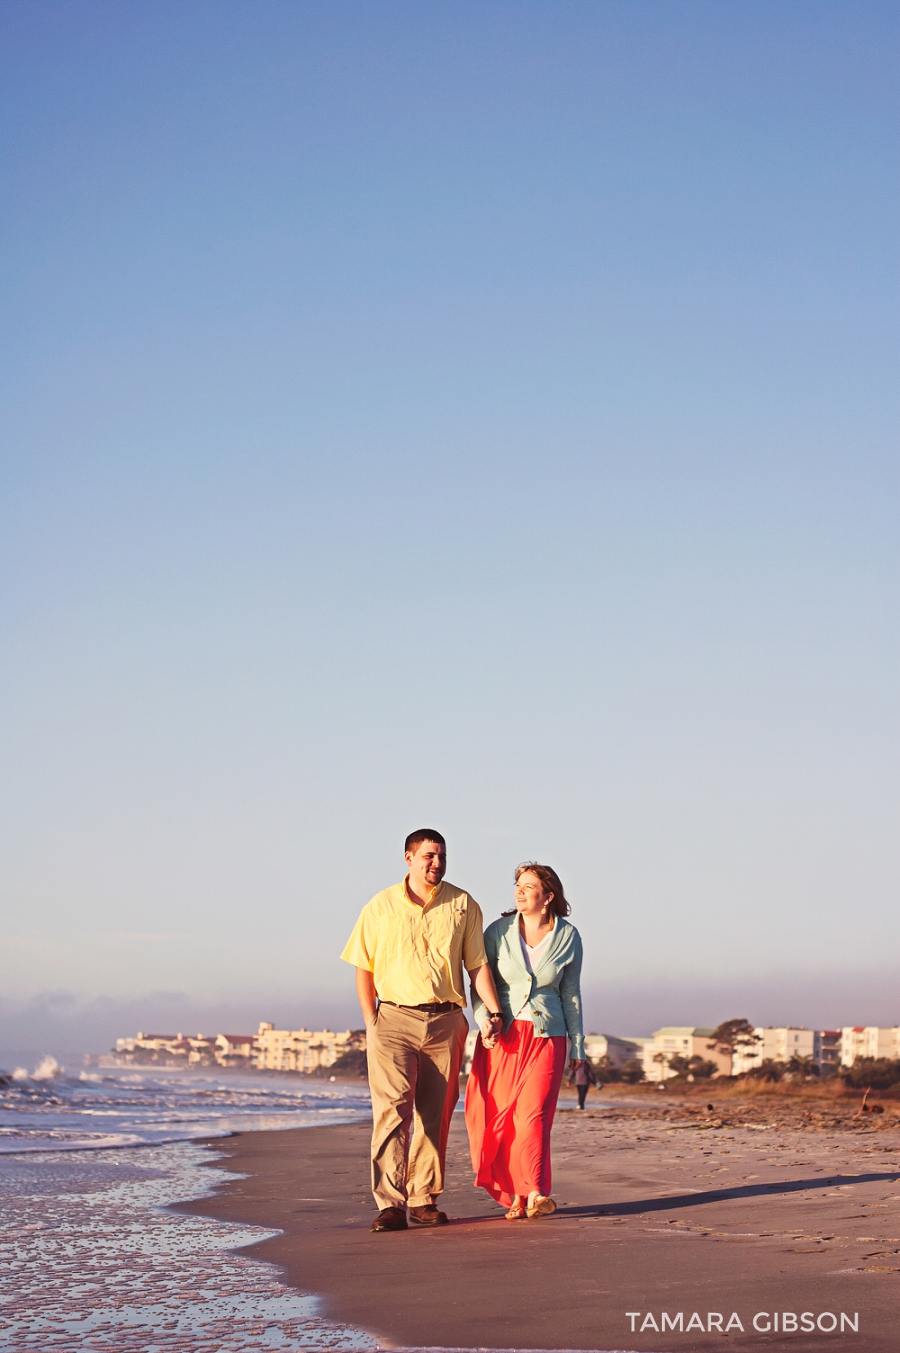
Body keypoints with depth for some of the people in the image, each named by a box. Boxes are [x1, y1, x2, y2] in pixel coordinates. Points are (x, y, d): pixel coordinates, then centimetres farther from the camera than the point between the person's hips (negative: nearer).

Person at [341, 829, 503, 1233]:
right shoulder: (379, 908, 5)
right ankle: (390, 1204, -16)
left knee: (436, 1114, 6)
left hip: (446, 1021, 2)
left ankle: (423, 1199, 15)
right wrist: (371, 1023, -2)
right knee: (392, 1108, -13)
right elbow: (364, 969, 7)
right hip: (393, 1019, -2)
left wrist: (493, 1011, -3)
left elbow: (477, 964, 9)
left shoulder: (463, 906, 7)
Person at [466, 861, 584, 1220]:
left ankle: (534, 1194, -14)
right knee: (499, 1119, -3)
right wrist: (484, 1022, -12)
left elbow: (571, 995, 9)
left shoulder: (567, 937, 3)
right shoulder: (499, 931, 1)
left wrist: (578, 1048, 9)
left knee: (533, 1115, -14)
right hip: (502, 1038, 1)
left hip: (546, 1038, -1)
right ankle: (514, 1194, 7)